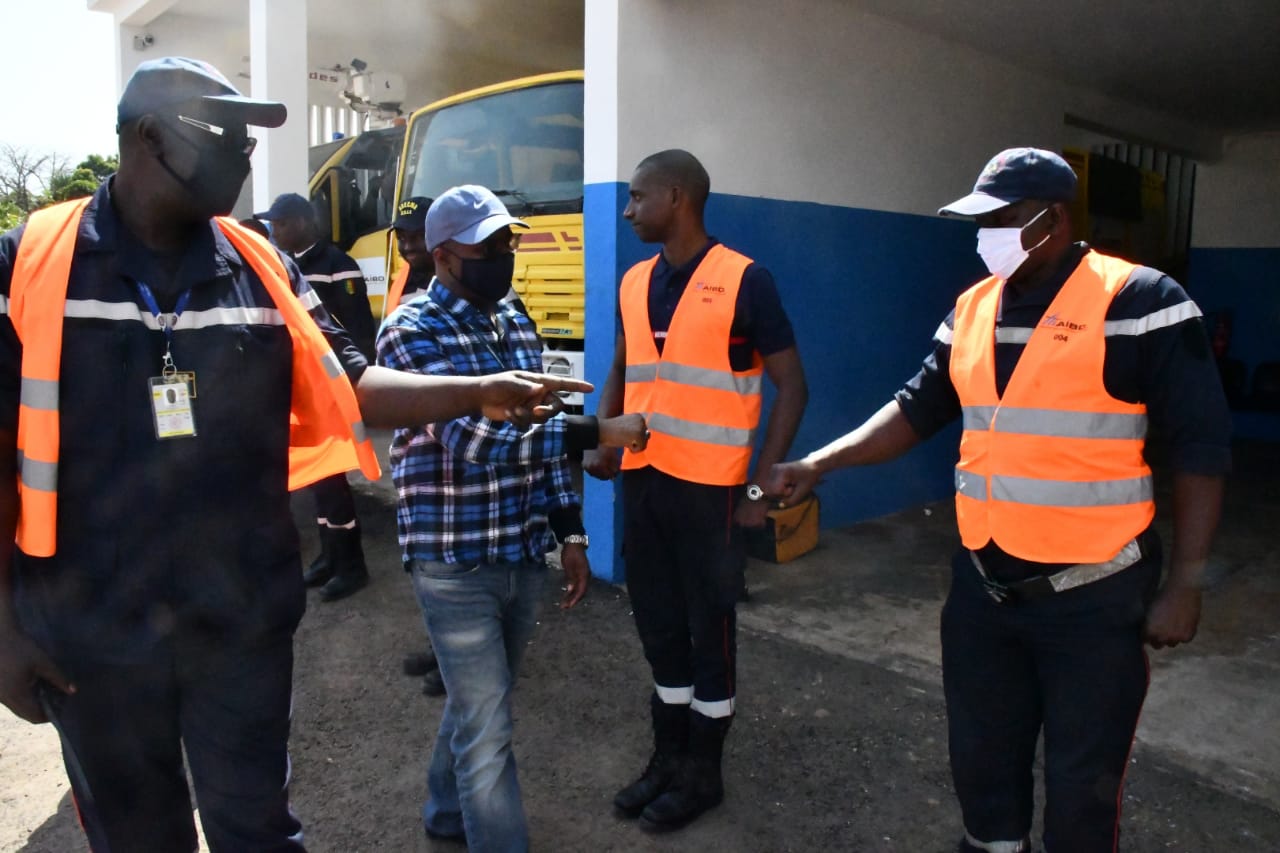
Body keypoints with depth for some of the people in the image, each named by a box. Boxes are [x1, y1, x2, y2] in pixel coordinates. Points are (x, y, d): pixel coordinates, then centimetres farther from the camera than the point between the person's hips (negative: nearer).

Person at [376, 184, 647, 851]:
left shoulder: (516, 324, 9)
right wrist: (594, 433, -24)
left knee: (479, 704, 23)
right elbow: (471, 439, -24)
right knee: (487, 727, 0)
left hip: (524, 557, 7)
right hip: (456, 563, -7)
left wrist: (569, 531, 9)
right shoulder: (412, 331, -13)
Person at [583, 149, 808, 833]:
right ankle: (668, 757, 35)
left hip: (708, 487, -6)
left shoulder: (744, 281, -10)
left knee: (710, 628, 8)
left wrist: (763, 485, -12)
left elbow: (791, 386, -7)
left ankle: (703, 772, 27)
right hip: (641, 481, 6)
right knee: (658, 624, 16)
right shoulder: (634, 282, 8)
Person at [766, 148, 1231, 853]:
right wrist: (817, 464, -3)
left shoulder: (1139, 302, -11)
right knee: (981, 757, 19)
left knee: (1082, 780, 10)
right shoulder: (972, 308, 6)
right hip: (983, 586, 5)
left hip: (1094, 594, -5)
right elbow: (919, 408, 8)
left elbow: (1200, 445, -10)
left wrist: (1183, 584, -11)